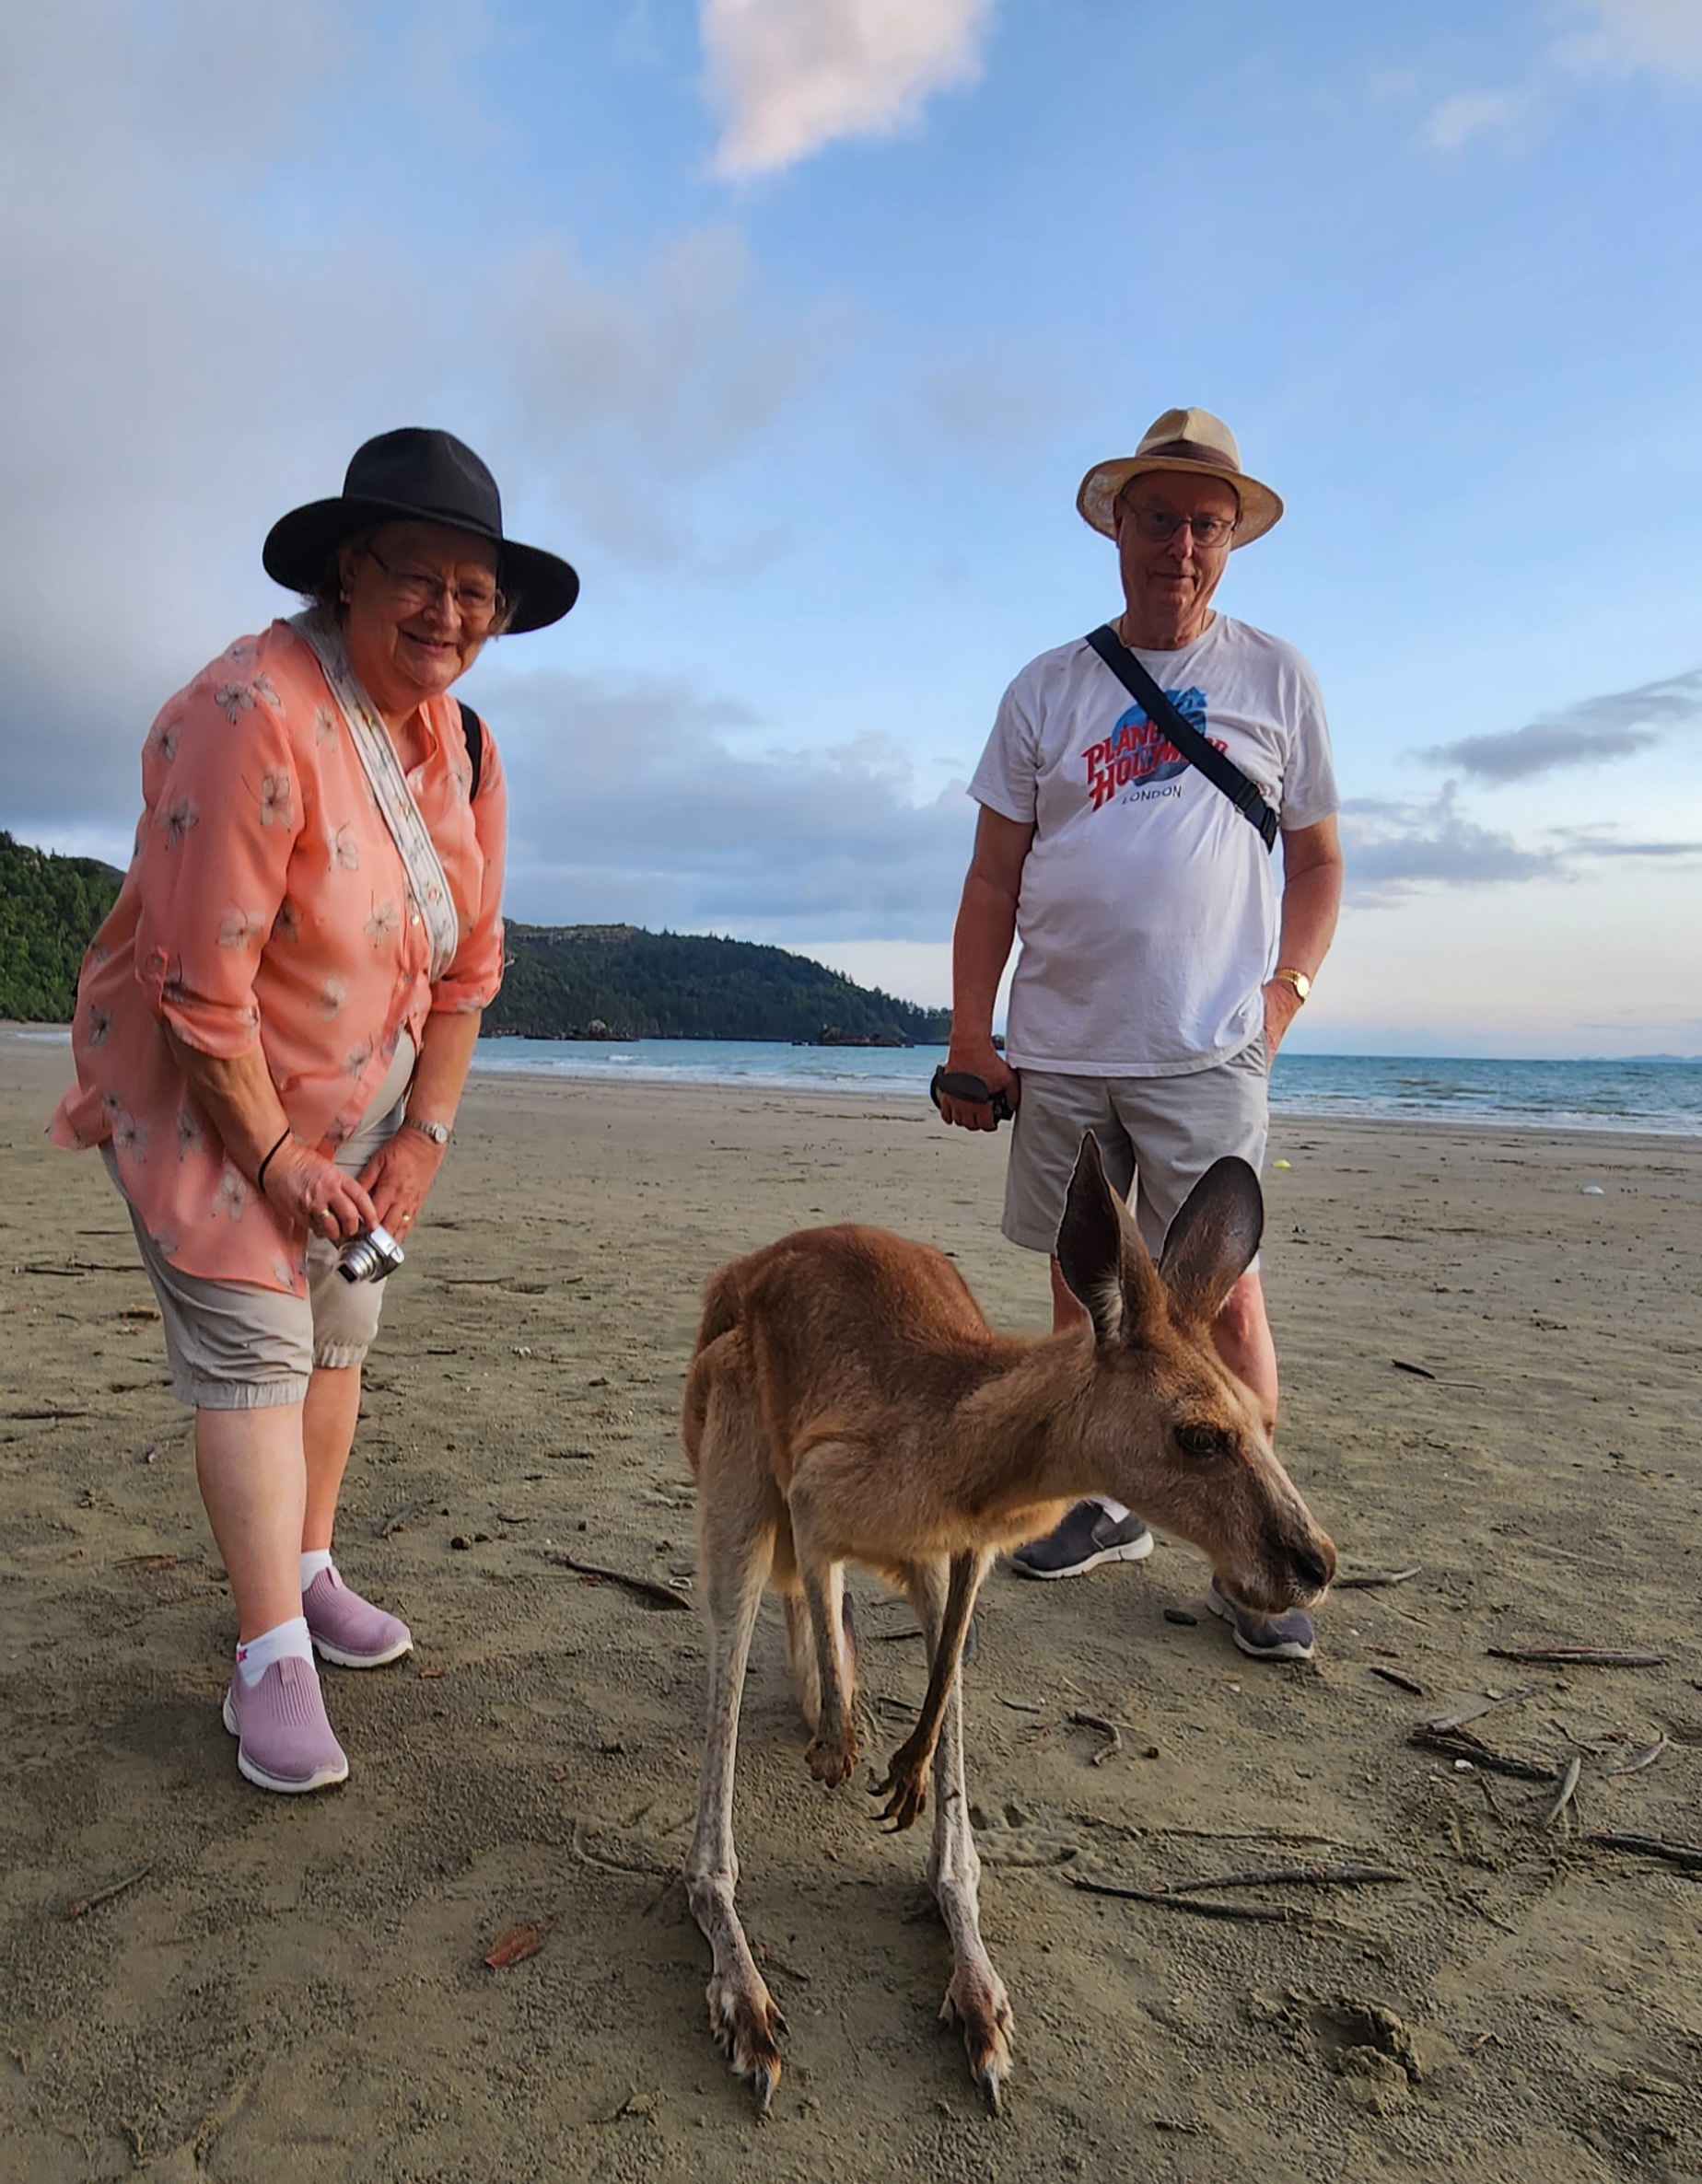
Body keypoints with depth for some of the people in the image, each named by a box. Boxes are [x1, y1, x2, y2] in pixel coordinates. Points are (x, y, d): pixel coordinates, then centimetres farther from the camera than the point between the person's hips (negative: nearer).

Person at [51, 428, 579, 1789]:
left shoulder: (464, 748, -2)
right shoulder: (255, 715, -26)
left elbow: (468, 966, 2)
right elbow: (199, 982, -26)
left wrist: (425, 1134, -4)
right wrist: (274, 1151, -18)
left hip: (358, 1093, 7)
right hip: (202, 1089, -7)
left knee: (339, 1333, 14)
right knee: (254, 1350, -9)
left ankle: (307, 1571, 32)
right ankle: (272, 1660, 1)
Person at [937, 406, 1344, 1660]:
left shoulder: (1275, 677, 9)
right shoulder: (1048, 688, 10)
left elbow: (1318, 858, 12)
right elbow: (993, 877, 7)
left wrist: (1287, 989, -4)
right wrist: (968, 1038, 1)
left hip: (1208, 1050, -2)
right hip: (1059, 1049, 2)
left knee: (1225, 1293, -5)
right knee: (1082, 1287, 10)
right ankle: (1108, 1506, 26)